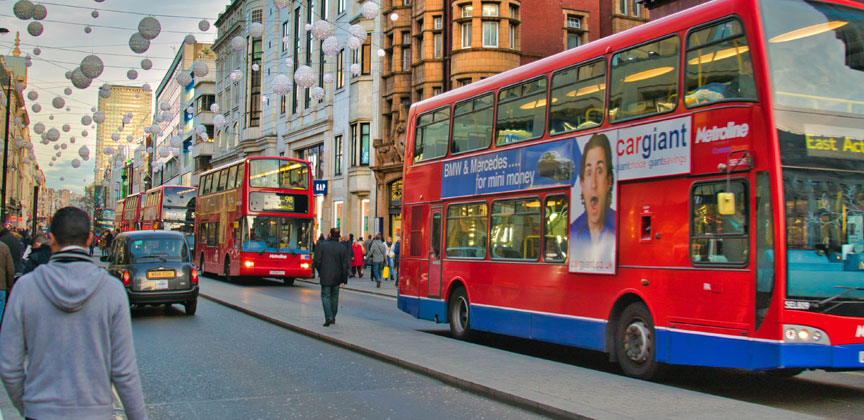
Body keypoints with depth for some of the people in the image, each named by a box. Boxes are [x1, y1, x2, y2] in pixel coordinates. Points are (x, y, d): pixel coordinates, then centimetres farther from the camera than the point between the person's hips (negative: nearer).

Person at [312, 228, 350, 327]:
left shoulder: (322, 245, -7)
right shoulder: (342, 248, -1)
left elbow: (316, 261, -8)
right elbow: (346, 264, -3)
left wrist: (320, 271, 10)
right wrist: (344, 279, 3)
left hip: (325, 277, -3)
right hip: (337, 278, 3)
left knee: (325, 296, 3)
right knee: (334, 297, 16)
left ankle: (328, 318, -13)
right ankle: (333, 318, 23)